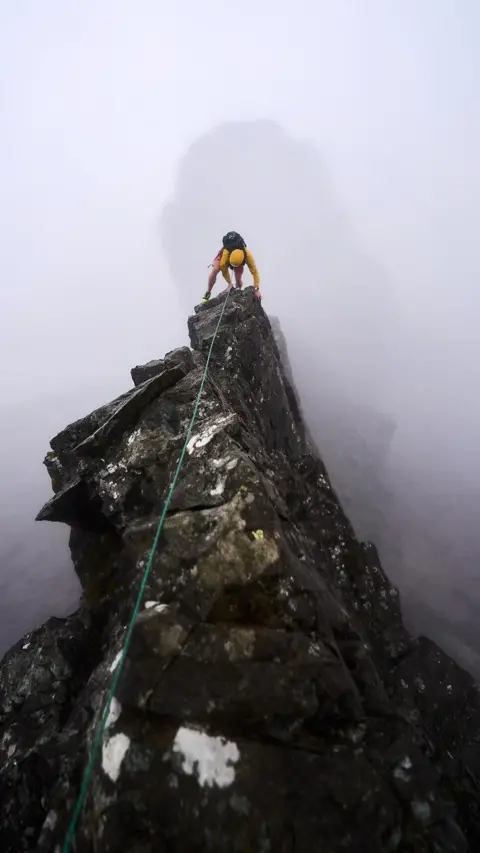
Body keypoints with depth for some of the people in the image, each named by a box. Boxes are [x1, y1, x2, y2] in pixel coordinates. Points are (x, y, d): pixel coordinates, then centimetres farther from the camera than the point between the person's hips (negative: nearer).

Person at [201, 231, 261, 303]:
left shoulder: (248, 255, -42)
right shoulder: (225, 253, -43)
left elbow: (254, 272, -37)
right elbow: (223, 269, -25)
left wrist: (257, 289, -40)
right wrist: (229, 283, -16)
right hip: (227, 251, -1)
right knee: (215, 269, -25)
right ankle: (208, 293, -7)